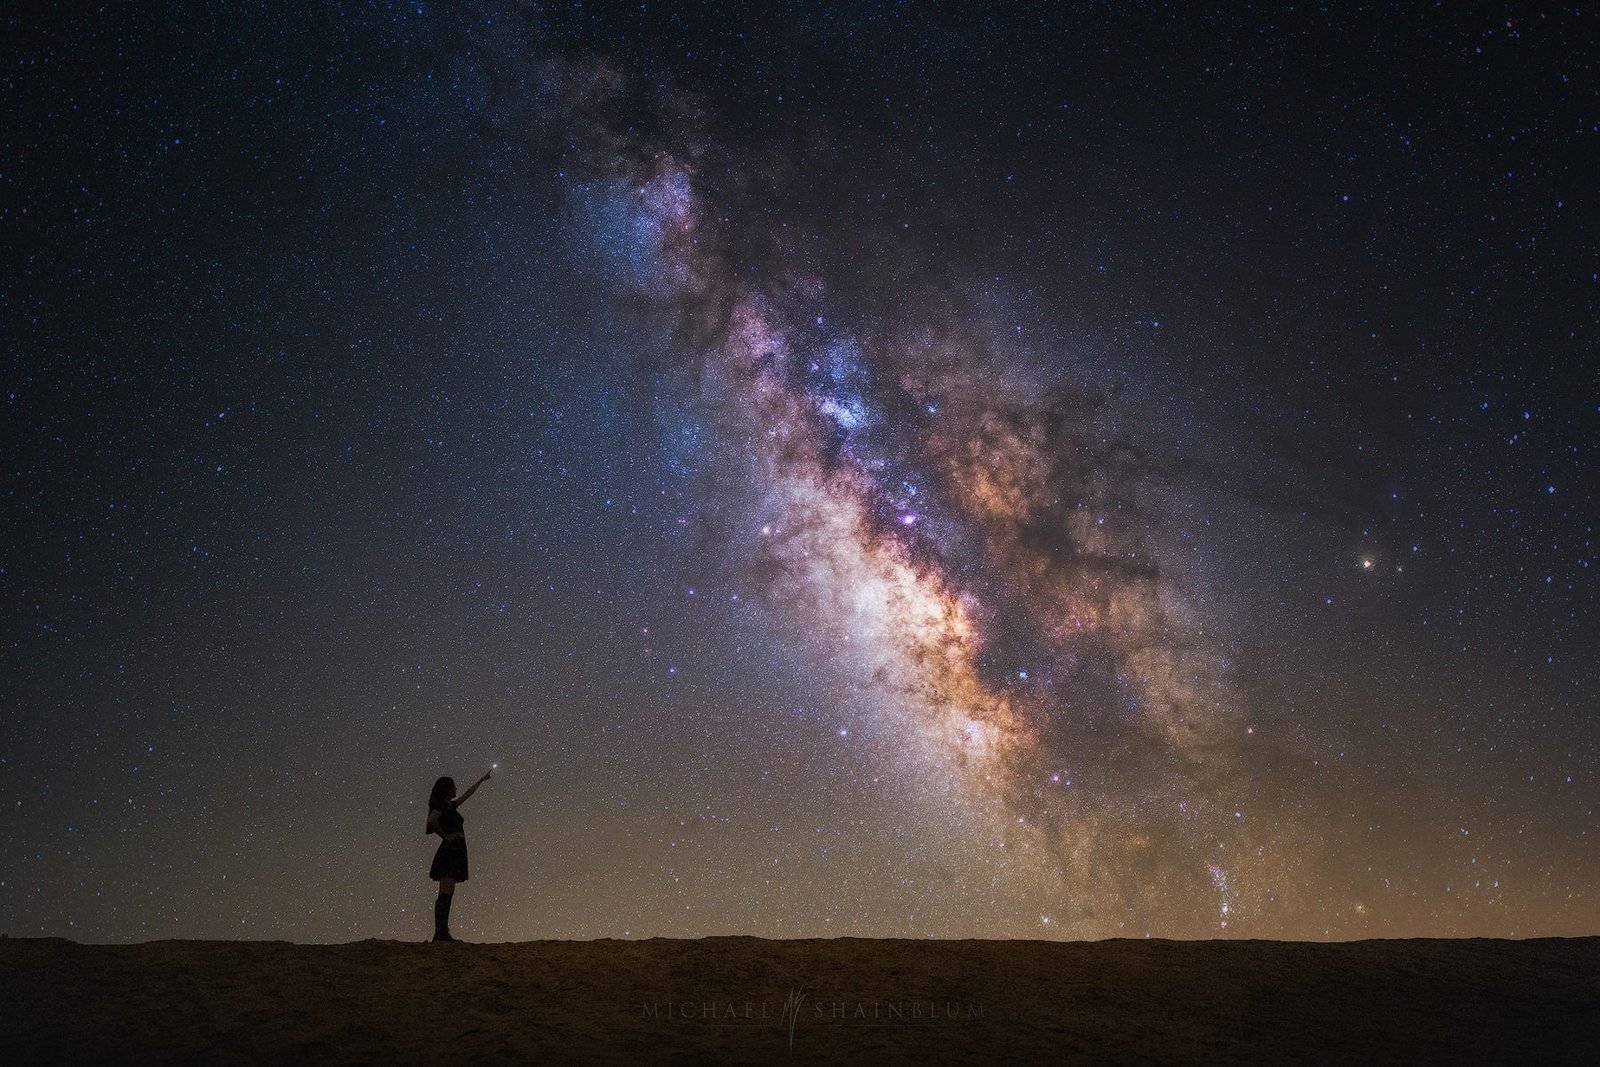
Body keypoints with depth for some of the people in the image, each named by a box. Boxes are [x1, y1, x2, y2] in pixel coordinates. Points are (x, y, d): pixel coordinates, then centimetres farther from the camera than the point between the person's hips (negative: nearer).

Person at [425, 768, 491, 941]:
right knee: (445, 894, -14)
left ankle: (441, 933, 3)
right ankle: (441, 933, -19)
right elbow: (432, 820, -26)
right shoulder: (443, 806, -6)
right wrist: (445, 836, -17)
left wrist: (482, 780, 46)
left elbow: (467, 794, 37)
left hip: (453, 853, 10)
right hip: (450, 851, -10)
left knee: (447, 895, 5)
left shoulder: (449, 805, 21)